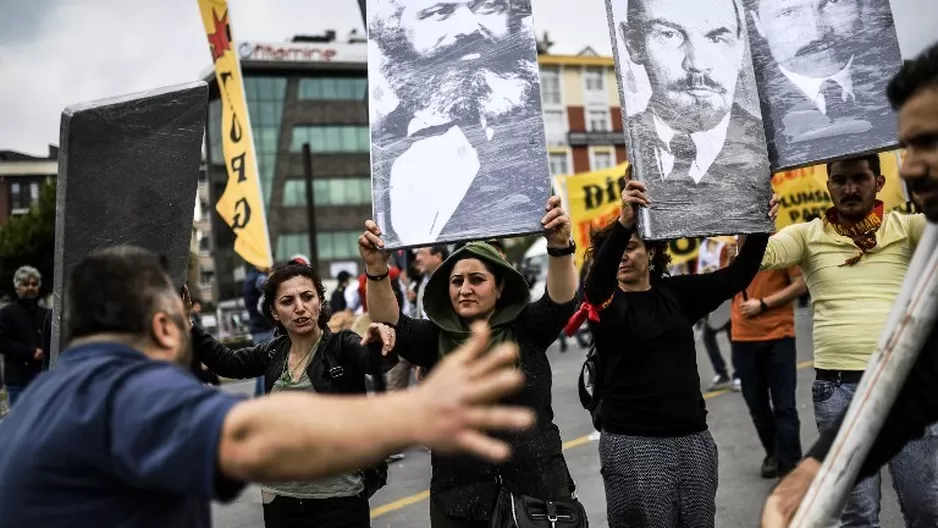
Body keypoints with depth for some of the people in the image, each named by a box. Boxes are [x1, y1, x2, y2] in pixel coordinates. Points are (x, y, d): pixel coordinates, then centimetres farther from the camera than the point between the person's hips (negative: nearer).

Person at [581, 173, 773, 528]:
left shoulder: (676, 293, 7)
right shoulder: (607, 302, -4)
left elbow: (736, 277, 0)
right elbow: (595, 280, -27)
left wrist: (760, 230, -16)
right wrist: (623, 224, -42)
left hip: (693, 437, 4)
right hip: (633, 442, -4)